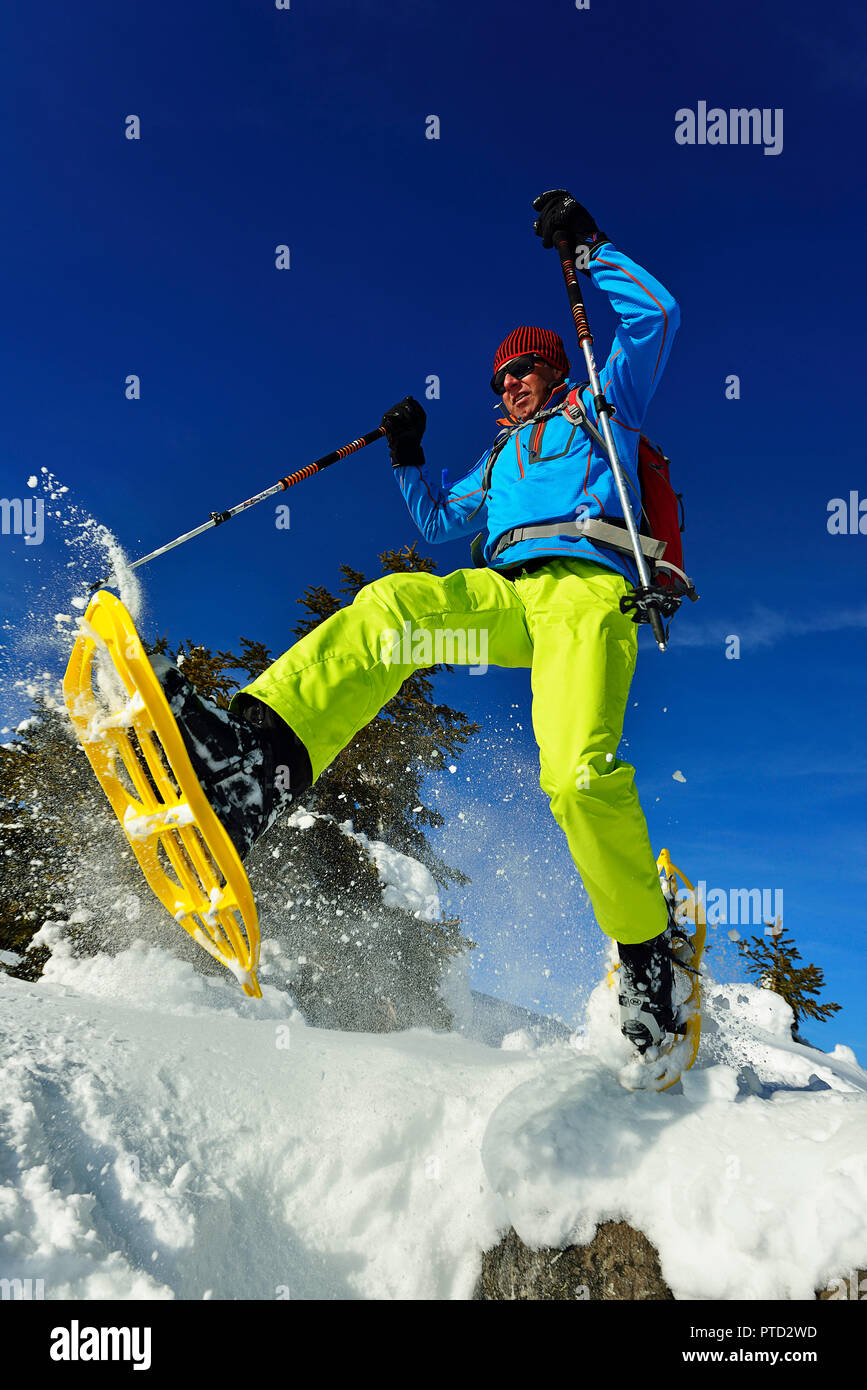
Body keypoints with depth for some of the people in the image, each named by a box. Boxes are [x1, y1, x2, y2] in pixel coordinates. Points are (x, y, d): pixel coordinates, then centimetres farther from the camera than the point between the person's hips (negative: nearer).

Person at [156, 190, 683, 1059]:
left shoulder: (602, 407, 25)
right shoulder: (500, 458, 38)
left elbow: (654, 316, 16)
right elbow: (437, 521, 39)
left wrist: (588, 247, 15)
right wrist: (408, 459, 25)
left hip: (586, 585, -5)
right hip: (507, 596, 5)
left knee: (578, 773, -29)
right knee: (390, 605, -26)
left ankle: (648, 951, -11)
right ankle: (258, 756, -45)